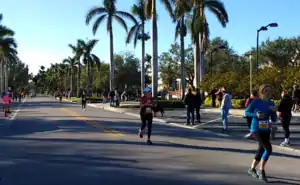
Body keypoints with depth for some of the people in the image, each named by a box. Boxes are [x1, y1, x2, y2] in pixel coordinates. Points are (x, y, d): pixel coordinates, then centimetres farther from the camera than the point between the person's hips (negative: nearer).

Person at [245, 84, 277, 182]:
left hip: (266, 130, 6)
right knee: (268, 148, -18)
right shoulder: (255, 102, -9)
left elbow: (274, 119, 5)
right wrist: (256, 114, -20)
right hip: (256, 129, -6)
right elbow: (246, 112, -3)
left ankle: (252, 169, 33)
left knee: (262, 150, 13)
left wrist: (274, 111, -14)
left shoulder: (271, 103, 3)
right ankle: (261, 171, -2)